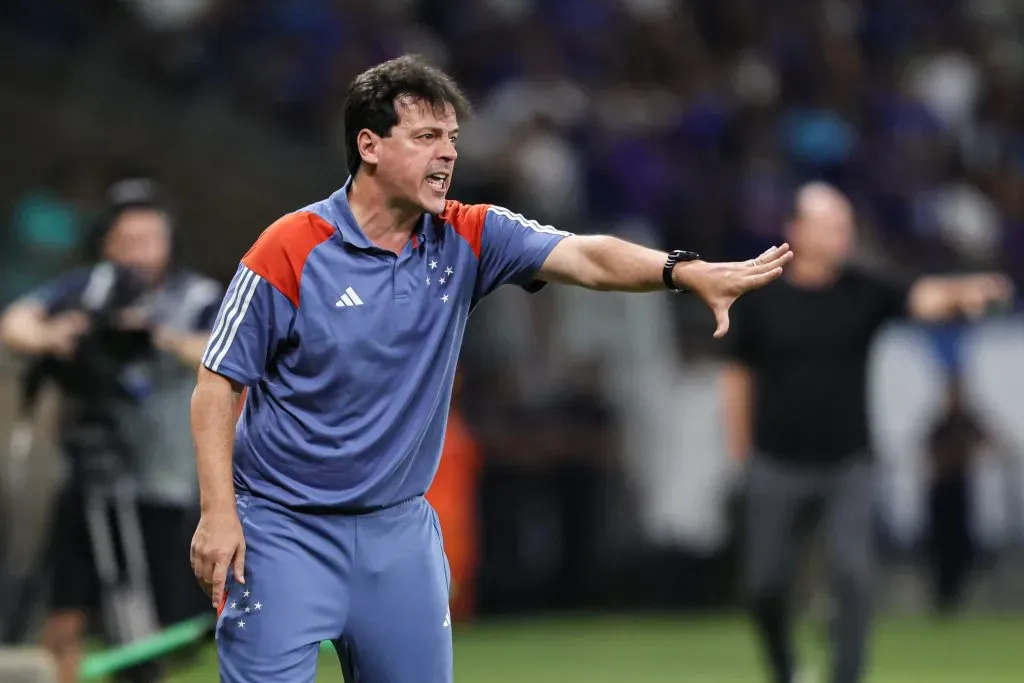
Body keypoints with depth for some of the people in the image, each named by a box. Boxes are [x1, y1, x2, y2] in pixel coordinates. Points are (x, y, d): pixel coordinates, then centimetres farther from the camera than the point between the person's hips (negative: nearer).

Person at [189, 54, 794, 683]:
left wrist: (686, 272, -31)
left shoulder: (468, 239, 1)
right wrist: (218, 513, -15)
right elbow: (220, 383, -7)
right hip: (286, 530, -5)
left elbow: (583, 257, -12)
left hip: (400, 531, 5)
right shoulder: (290, 249, -11)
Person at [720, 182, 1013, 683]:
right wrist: (741, 454, 5)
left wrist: (959, 293, -41)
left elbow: (921, 298, -19)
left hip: (847, 467, 0)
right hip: (777, 468, 0)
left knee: (852, 575, -13)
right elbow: (738, 377, 6)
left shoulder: (865, 294, -2)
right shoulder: (760, 301, -3)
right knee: (765, 585, 3)